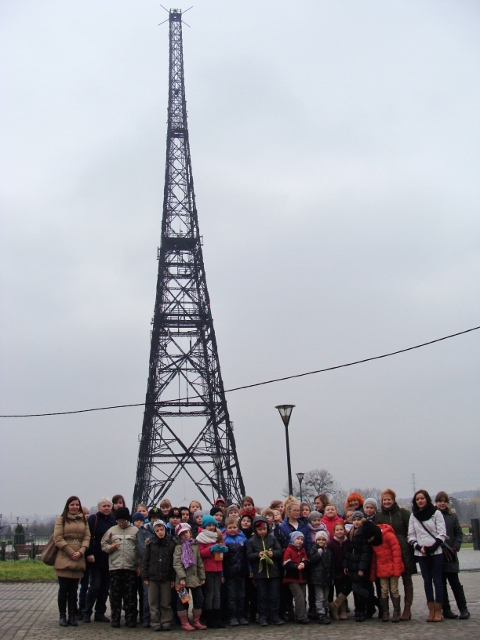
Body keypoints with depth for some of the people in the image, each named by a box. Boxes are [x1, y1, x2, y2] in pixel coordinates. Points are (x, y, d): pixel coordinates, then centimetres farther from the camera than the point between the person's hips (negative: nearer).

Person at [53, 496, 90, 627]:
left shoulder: (83, 520, 13)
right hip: (63, 559, -3)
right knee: (63, 589, 0)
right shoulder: (61, 520, 3)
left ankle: (72, 616, 12)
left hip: (78, 560, 3)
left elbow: (87, 537, 7)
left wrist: (81, 552, -9)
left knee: (73, 589, 7)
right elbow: (58, 538, -5)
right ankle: (62, 616, 8)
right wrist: (71, 552, -12)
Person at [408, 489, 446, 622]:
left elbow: (442, 533, -4)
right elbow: (411, 535, 8)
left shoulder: (436, 513, -1)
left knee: (437, 580, -1)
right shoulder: (413, 516, 8)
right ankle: (431, 609, 10)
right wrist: (419, 547, -9)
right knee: (427, 581, 6)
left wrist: (433, 547, -15)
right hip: (421, 553, 3)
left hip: (436, 552, -3)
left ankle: (438, 609, 4)